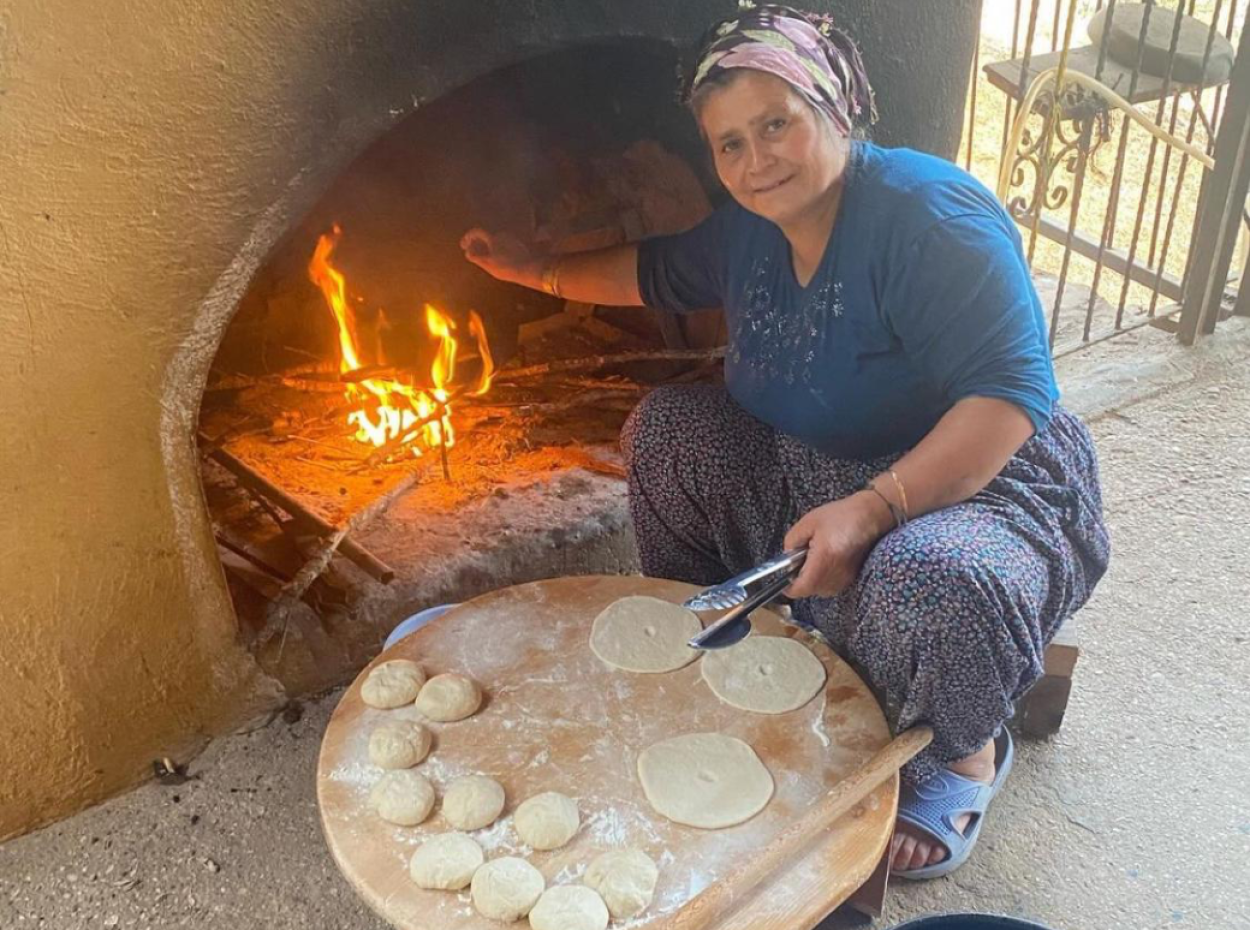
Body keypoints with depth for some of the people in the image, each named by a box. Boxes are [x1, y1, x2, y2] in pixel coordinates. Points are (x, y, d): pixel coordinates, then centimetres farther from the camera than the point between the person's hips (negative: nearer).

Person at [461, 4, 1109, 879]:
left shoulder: (928, 213, -24)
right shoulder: (750, 229, 1)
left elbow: (1012, 393, -29)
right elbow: (659, 272, 21)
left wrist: (870, 509, -37)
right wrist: (537, 270, 24)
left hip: (983, 481, -7)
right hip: (820, 472, 7)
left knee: (930, 580, -39)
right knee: (669, 427, -1)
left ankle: (968, 752, -3)